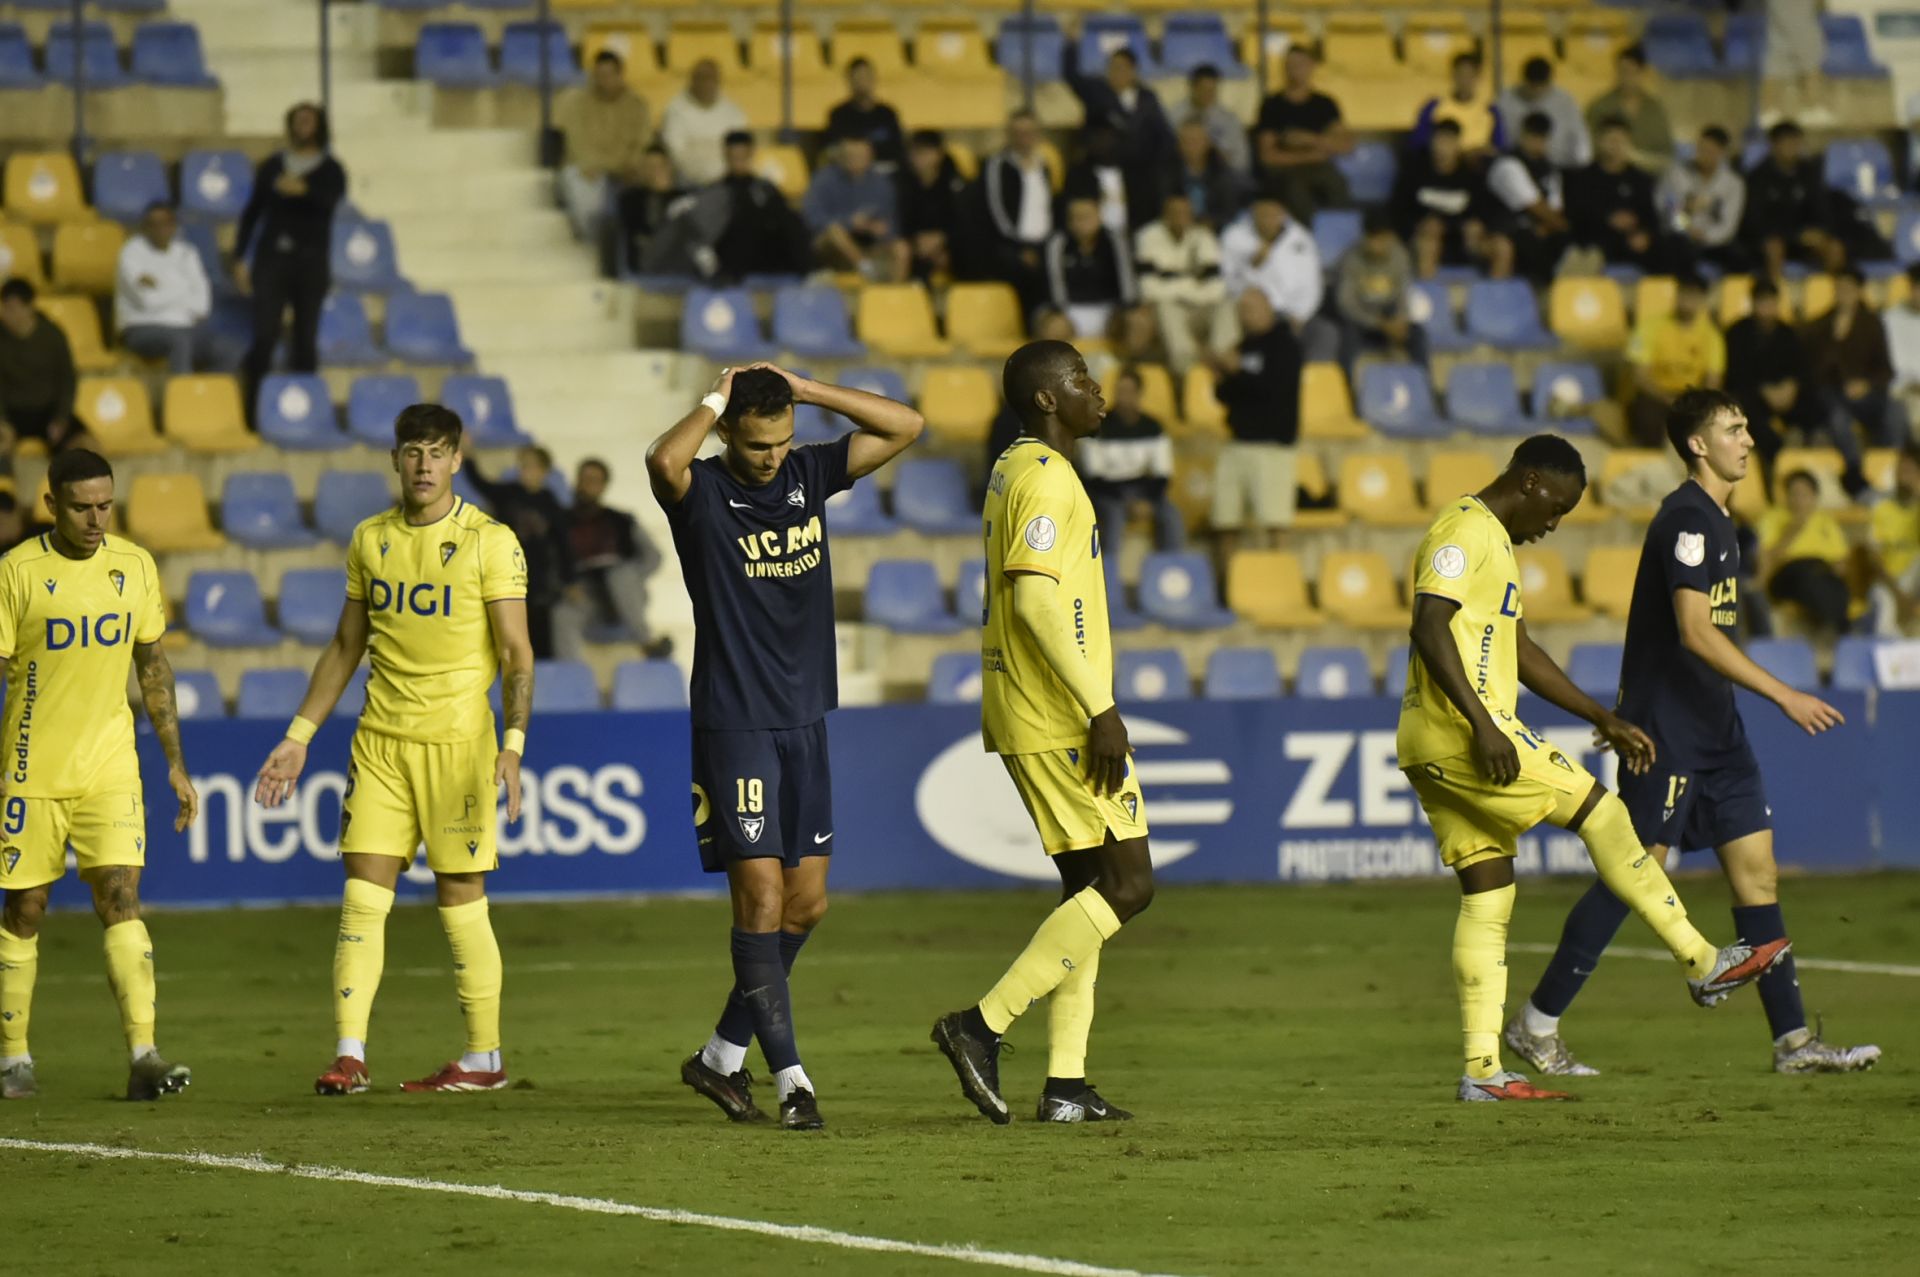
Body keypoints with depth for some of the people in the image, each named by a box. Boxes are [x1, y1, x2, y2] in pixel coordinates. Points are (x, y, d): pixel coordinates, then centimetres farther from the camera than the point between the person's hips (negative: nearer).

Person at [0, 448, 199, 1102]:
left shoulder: (134, 566, 3)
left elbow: (153, 665, 13)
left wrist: (176, 762, 11)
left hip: (110, 768, 2)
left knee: (120, 898, -10)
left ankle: (144, 1056, -16)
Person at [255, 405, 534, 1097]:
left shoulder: (490, 541, -5)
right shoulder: (370, 539, 10)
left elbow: (516, 653, -7)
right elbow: (345, 648, 18)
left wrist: (513, 743, -18)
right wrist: (297, 738, 15)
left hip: (458, 740, -4)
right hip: (380, 740, 4)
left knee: (461, 902, 0)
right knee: (362, 895, -3)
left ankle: (484, 1058, 10)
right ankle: (348, 1055, -3)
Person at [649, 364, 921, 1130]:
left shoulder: (809, 476, 8)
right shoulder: (702, 492, -9)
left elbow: (905, 427, 6)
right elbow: (664, 460, -32)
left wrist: (802, 389, -2)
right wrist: (719, 399, -16)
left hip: (805, 721, 6)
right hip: (734, 724, -6)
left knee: (806, 904, 8)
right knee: (761, 901, -9)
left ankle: (723, 1055, 21)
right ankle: (790, 1078, -7)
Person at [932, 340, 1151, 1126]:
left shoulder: (1015, 471, 17)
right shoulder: (1045, 476, -14)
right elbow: (1034, 599, -23)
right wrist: (1101, 709, -23)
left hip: (1028, 718, 10)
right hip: (1060, 720, -10)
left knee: (1088, 888, 11)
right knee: (1127, 884, -9)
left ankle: (1066, 1083, 8)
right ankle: (984, 1025, -13)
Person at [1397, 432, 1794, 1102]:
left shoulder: (1493, 541, 24)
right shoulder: (1464, 532, -9)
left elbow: (1521, 653, 31)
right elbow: (1429, 628, -22)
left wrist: (1603, 719, 29)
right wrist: (1481, 724, -28)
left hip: (1434, 749, 11)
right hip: (1458, 734, -11)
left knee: (1488, 897, 7)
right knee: (1601, 812, -7)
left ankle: (1482, 1070, 3)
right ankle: (1704, 964, -3)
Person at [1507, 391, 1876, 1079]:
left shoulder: (1716, 521, 16)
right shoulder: (1686, 520, -15)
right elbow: (1695, 633, -24)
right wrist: (1785, 696, -26)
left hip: (1714, 730, 9)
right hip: (1665, 730, -9)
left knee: (1757, 872, 3)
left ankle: (1793, 1041, 2)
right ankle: (1536, 1024, 3)